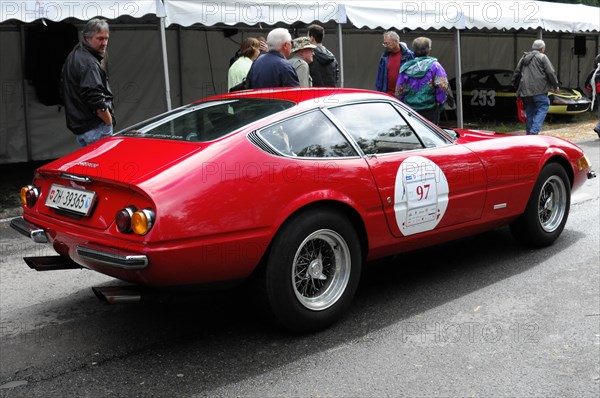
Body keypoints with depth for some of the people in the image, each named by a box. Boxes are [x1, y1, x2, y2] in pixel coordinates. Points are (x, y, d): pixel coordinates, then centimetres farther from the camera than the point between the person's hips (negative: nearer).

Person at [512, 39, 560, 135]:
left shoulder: (524, 58, 19)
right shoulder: (542, 57, 1)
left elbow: (516, 73, 22)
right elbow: (551, 72, -4)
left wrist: (516, 86, 32)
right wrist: (556, 85, 6)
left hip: (525, 90, 6)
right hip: (539, 90, -6)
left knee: (529, 112, 11)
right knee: (542, 109, -5)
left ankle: (529, 133, 12)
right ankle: (534, 131, -19)